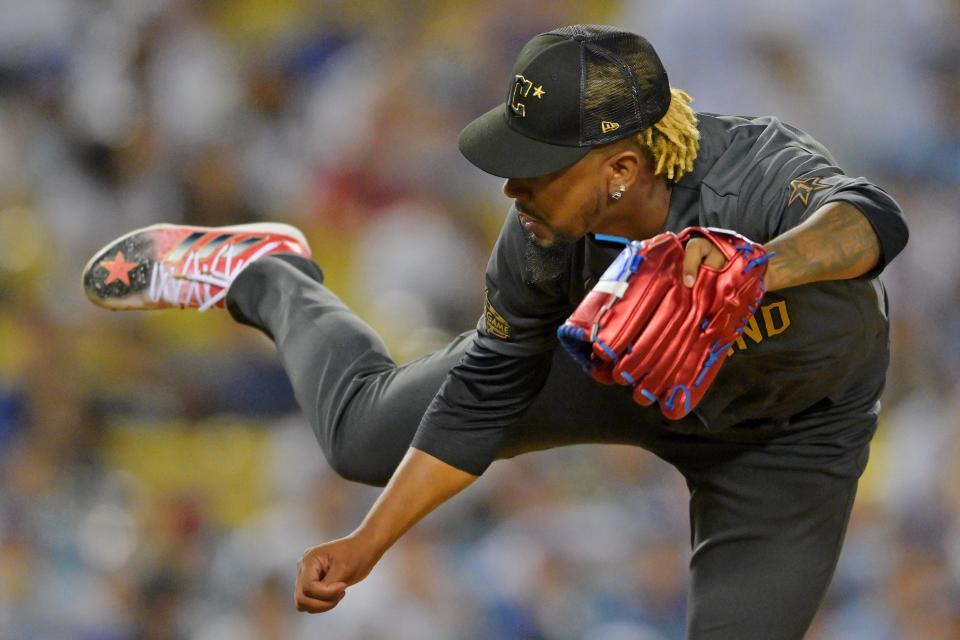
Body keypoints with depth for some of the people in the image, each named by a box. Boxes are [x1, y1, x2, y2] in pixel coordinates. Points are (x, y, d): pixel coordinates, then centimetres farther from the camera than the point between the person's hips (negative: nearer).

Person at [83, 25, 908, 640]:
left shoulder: (753, 173, -43)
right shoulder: (541, 241, -30)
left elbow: (870, 222, -65)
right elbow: (484, 399, -15)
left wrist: (755, 271, -84)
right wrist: (368, 545, -15)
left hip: (788, 432, -2)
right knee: (368, 434, 8)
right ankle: (265, 281, 38)